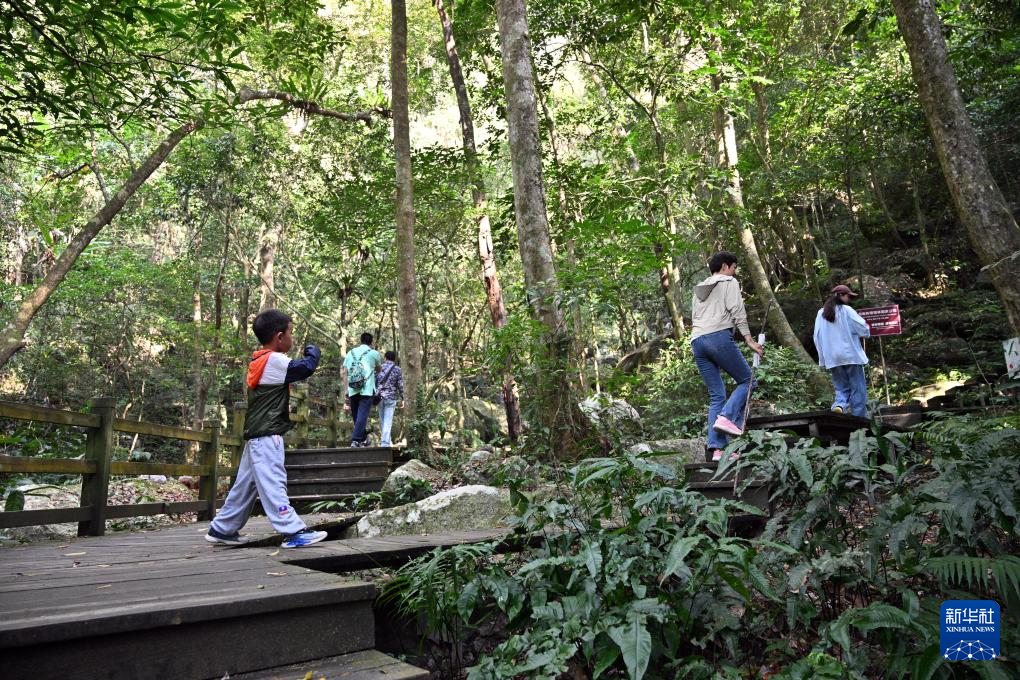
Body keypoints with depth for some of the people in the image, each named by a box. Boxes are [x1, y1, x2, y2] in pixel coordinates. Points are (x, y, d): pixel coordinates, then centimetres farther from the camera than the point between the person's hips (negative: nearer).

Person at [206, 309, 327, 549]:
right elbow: (306, 367, -21)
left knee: (246, 485, 16)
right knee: (273, 484, -11)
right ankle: (294, 532, -11)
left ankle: (221, 529, 25)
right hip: (267, 435, -10)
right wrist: (312, 351, -2)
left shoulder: (259, 361, 14)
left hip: (256, 435, 10)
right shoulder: (274, 361, -16)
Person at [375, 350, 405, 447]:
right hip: (391, 398, -3)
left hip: (380, 397, 3)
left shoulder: (379, 367, 5)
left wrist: (375, 395, 14)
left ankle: (388, 441, 23)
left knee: (382, 421, 14)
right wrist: (402, 399, 5)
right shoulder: (397, 369, 0)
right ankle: (385, 442, -10)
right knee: (388, 421, -2)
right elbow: (400, 385, -2)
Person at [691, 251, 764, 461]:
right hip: (719, 336, -7)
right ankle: (727, 417, -19)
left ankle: (717, 449, -5)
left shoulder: (699, 290, 31)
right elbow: (737, 312, -2)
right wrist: (749, 339, -5)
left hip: (697, 341, 7)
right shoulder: (729, 283, 11)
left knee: (716, 396, 5)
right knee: (746, 379, 5)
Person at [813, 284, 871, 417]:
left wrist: (823, 358, 13)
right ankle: (859, 417, 4)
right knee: (858, 389, 4)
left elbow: (817, 338, 9)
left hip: (832, 358, 4)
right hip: (851, 355, -4)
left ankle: (839, 404, -15)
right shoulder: (846, 310, -6)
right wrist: (867, 332, 18)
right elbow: (864, 329, -7)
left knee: (841, 387, 12)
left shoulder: (821, 313, 8)